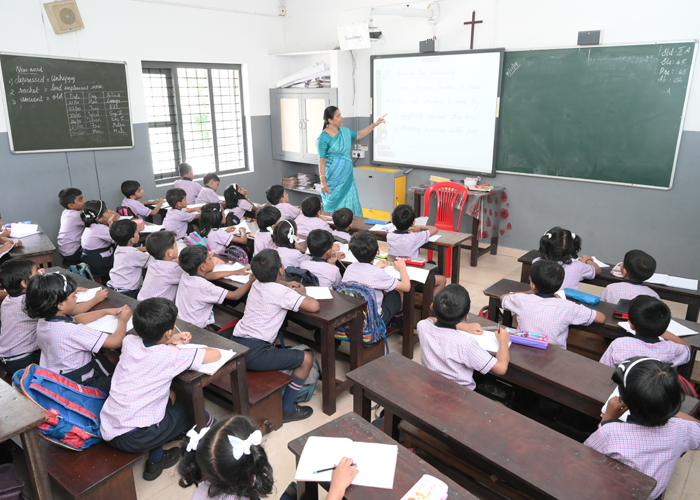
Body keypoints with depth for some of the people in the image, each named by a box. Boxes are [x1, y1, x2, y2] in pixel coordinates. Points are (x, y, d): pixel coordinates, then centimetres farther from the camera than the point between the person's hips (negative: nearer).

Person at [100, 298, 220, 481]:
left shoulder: (129, 342, -2)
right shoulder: (171, 356, -17)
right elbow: (216, 355, -10)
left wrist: (169, 342, 8)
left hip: (106, 429, 6)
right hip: (133, 439, -6)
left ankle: (155, 460, 27)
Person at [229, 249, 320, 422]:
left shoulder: (256, 285, 11)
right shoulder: (280, 292, -14)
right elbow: (314, 306, -19)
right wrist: (302, 293, 1)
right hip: (253, 354, -9)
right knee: (307, 358, -1)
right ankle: (286, 410, 8)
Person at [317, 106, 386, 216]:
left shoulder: (345, 131, 8)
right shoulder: (323, 138, -14)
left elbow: (359, 135, 27)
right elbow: (321, 161, -16)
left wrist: (375, 124, 23)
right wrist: (323, 181, -21)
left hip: (347, 177, 7)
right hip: (334, 180, -7)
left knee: (351, 206, 8)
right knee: (334, 207, 1)